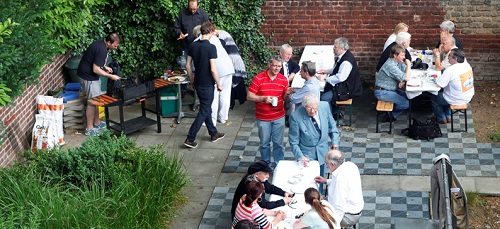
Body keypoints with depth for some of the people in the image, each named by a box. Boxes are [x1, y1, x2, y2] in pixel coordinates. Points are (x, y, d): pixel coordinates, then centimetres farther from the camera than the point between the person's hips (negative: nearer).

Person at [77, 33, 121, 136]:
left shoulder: (101, 43, 3)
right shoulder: (102, 50, -27)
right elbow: (96, 70, -27)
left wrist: (104, 67, 8)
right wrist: (110, 76, -19)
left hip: (90, 75, 10)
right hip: (88, 77, -10)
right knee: (92, 102, -3)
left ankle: (97, 123, 30)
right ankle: (89, 128, 4)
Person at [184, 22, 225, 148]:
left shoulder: (193, 46, 0)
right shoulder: (211, 47, -20)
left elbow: (188, 65, 6)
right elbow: (213, 69, -22)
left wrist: (192, 79, 20)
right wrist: (219, 84, -10)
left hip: (198, 83, 7)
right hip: (207, 84, -7)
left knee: (206, 108, 20)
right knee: (204, 111, 1)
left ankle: (214, 133, 34)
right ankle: (190, 139, -1)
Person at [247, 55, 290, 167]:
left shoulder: (283, 79, -1)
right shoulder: (258, 78, -11)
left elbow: (285, 98, 8)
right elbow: (249, 96, -9)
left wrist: (287, 94, -15)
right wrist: (263, 98, -22)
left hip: (279, 117, 2)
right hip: (263, 118, -1)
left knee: (278, 143, 7)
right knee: (264, 144, 12)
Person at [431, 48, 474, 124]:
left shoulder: (450, 70, -29)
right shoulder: (467, 65, -4)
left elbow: (440, 84, -27)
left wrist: (436, 78, -5)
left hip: (457, 100, -8)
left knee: (433, 98, 17)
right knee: (443, 91, 33)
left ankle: (441, 119, 31)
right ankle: (448, 116, 37)